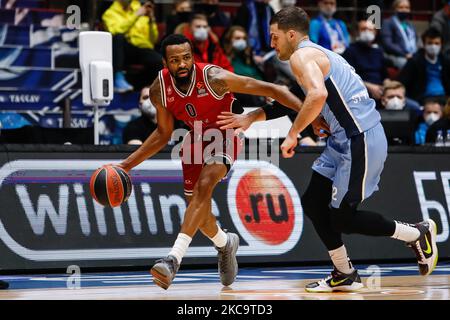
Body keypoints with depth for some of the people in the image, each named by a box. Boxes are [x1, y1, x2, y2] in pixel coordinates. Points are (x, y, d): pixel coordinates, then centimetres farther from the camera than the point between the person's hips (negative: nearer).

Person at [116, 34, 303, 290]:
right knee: (197, 204, 12)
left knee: (204, 187, -30)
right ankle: (226, 244, 45)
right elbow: (163, 134, 0)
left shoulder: (214, 78, -32)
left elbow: (270, 89, -29)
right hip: (197, 138, 6)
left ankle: (174, 259, -37)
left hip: (225, 136, -6)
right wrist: (127, 165, -5)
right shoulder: (160, 90, -18)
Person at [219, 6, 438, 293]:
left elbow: (318, 95, -30)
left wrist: (293, 135, -21)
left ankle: (418, 234, 11)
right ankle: (345, 276, 17)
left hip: (361, 140, -10)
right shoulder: (318, 54, 21)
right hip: (346, 140, 10)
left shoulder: (302, 55, -10)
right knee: (313, 203, 11)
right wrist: (250, 118, 28)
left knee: (343, 218, -3)